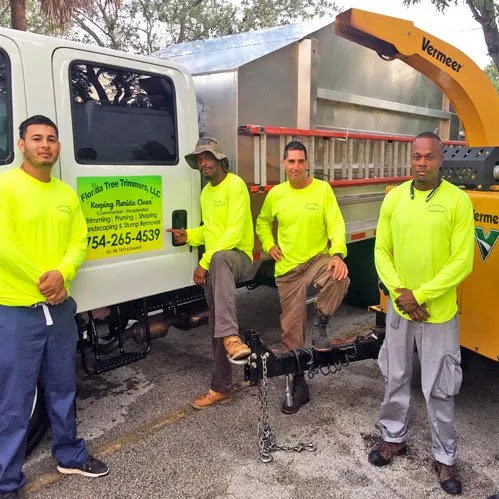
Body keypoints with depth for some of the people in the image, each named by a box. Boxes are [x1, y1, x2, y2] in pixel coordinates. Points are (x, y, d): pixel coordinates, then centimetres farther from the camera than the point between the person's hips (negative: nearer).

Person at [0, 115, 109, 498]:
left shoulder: (67, 194, 10)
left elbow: (79, 242, 5)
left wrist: (62, 274, -13)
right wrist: (40, 281, -14)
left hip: (61, 307, 6)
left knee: (63, 389, 19)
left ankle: (69, 455, 37)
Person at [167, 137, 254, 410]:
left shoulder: (235, 185, -10)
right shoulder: (206, 192, 18)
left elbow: (234, 232, -20)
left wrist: (204, 263, -21)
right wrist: (189, 235, 7)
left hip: (239, 256, -8)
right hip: (213, 265, 8)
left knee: (220, 259, -45)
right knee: (216, 326, 9)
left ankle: (231, 337, -54)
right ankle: (221, 388, 20)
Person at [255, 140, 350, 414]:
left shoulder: (323, 189, -6)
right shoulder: (275, 194, 2)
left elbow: (336, 224, -12)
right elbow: (262, 222, 18)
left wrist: (337, 254, -28)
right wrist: (269, 245, 2)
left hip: (317, 259, -2)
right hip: (288, 269, 2)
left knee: (339, 278, -38)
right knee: (291, 329, 7)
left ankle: (320, 325, -10)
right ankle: (298, 384, 24)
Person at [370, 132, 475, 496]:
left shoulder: (458, 201, -11)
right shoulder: (394, 198, 0)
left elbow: (462, 262, -13)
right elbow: (382, 251, 1)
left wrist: (420, 295, -16)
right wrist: (400, 293, -10)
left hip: (439, 313, -3)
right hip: (399, 309, 3)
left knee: (440, 390, 9)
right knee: (395, 378, 17)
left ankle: (445, 458, 29)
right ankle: (394, 438, 37)